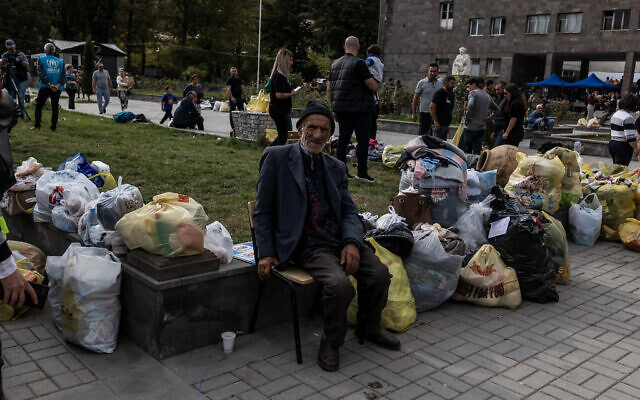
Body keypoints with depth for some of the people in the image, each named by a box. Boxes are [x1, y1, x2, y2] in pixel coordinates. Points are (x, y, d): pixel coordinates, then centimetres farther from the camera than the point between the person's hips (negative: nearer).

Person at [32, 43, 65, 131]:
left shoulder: (41, 59, 2)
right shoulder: (60, 61, 9)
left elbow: (41, 73, -10)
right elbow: (64, 75, -2)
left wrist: (49, 84, -13)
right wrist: (58, 85, -11)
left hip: (44, 87, -2)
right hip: (57, 89, 2)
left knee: (39, 106, 10)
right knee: (55, 107, 8)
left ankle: (37, 125, 5)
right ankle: (53, 127, 6)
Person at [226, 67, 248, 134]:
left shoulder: (239, 79, 15)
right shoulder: (229, 79, -2)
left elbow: (242, 89, 17)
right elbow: (228, 89, -13)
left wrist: (245, 97, 10)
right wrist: (231, 97, -26)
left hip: (240, 98, 5)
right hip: (233, 98, -5)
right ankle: (233, 128, 3)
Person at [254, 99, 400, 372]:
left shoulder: (336, 167, 17)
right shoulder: (277, 157, 1)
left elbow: (349, 210, 11)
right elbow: (262, 212, 1)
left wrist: (352, 242, -9)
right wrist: (266, 253, -6)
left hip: (339, 239, 6)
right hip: (307, 245, -5)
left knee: (379, 273, -14)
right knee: (339, 284, -29)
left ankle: (369, 329, 16)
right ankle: (331, 342, 0)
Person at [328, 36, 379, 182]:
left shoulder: (335, 64, 13)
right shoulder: (358, 63, -10)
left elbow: (329, 89, 17)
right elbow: (373, 86, -12)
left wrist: (334, 108, 21)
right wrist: (376, 84, 12)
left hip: (341, 108, 7)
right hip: (358, 108, -7)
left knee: (343, 138, 11)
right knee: (363, 139, -1)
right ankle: (362, 172, 0)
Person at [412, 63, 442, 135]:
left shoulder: (440, 83, 9)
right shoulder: (422, 83, -2)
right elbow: (415, 98, -1)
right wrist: (413, 113, -5)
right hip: (425, 112, -4)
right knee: (423, 133, 0)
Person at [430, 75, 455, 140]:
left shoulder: (448, 94, 17)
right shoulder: (439, 93, -11)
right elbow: (431, 107, -19)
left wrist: (447, 125, 19)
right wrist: (435, 122, -21)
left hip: (445, 124, 9)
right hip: (439, 125, -9)